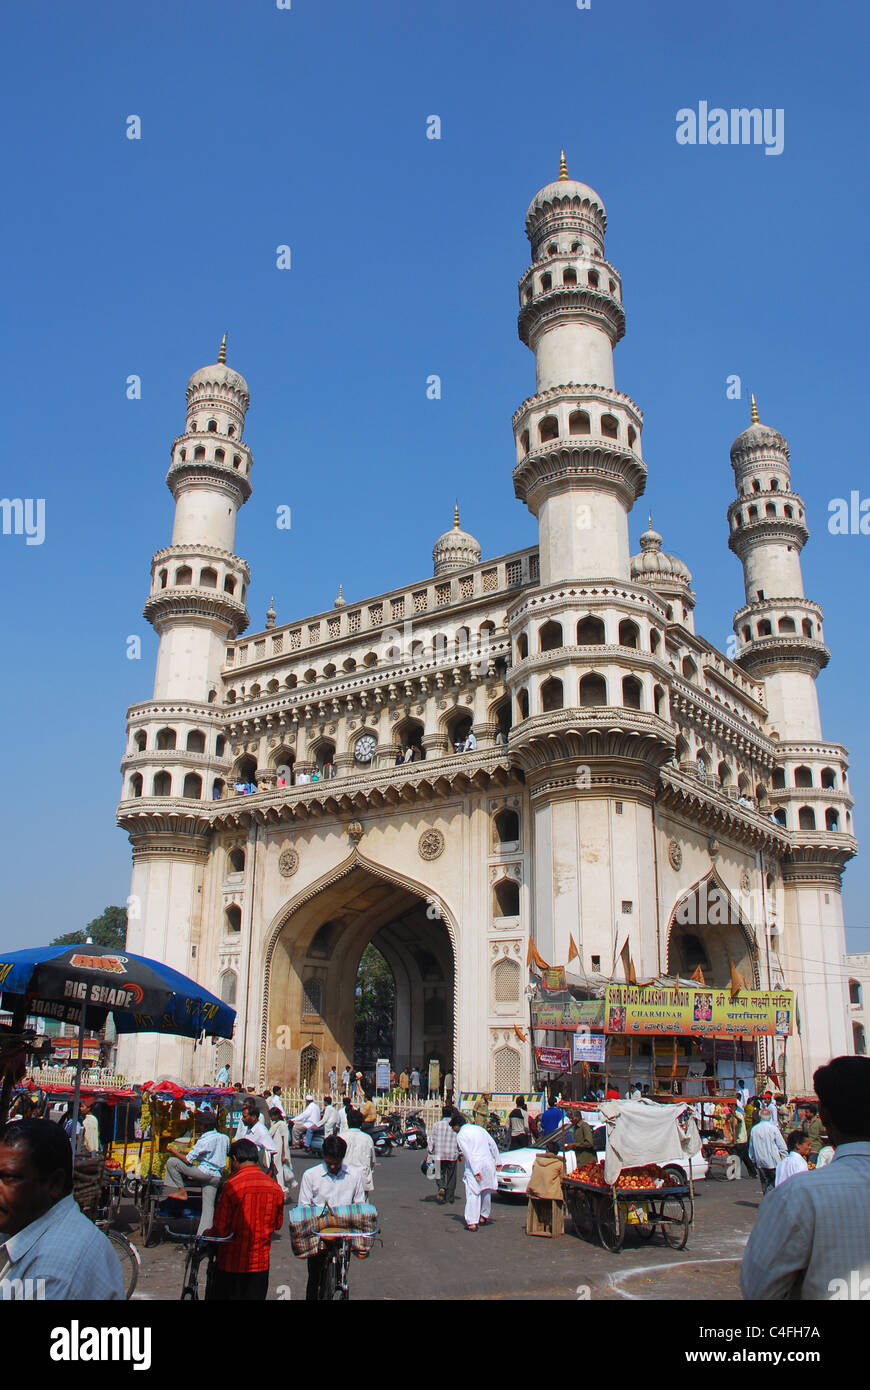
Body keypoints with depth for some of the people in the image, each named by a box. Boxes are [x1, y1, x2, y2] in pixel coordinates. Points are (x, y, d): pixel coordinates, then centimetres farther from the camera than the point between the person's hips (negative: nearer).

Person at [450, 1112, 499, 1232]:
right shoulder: (479, 1128, 12)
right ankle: (483, 1217, 31)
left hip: (474, 1165, -6)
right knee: (486, 1192, 19)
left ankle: (472, 1223, -7)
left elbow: (468, 1154, -13)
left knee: (472, 1194, -2)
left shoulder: (460, 1135, -4)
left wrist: (476, 1171, -15)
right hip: (488, 1163, 6)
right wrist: (496, 1161, 15)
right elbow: (493, 1144, 11)